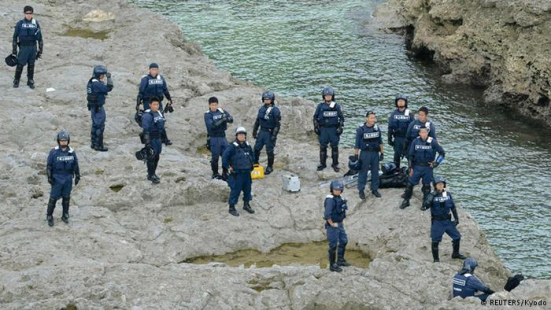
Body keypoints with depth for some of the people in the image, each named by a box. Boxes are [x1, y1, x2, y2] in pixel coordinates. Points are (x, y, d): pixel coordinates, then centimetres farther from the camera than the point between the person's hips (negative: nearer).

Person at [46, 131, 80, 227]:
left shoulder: (71, 152, -4)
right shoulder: (54, 152, -12)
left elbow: (75, 164, 7)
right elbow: (49, 165, -6)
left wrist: (77, 176, 8)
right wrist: (49, 177, -8)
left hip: (68, 178, 3)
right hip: (57, 179, -3)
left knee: (66, 197, 12)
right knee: (53, 198, -1)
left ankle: (65, 215, 26)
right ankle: (49, 217, 12)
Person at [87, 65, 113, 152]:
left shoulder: (91, 82, 8)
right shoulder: (97, 84, -23)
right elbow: (108, 88, -23)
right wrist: (109, 78, -21)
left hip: (93, 106, 10)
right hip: (98, 108, -10)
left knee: (95, 125, 19)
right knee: (100, 126, -2)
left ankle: (94, 143, 28)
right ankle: (99, 145, 2)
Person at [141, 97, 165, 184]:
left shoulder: (160, 113, 9)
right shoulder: (147, 115, -16)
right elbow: (146, 129, -20)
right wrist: (147, 142, -25)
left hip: (158, 138, 8)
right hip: (151, 138, -8)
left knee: (157, 157, 14)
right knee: (151, 157, -6)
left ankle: (152, 174, 28)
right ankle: (151, 175, 3)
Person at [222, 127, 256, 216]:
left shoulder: (248, 146, 7)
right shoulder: (232, 146, -16)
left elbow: (252, 155, 25)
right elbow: (225, 156, -22)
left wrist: (251, 164, 18)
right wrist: (228, 167, -17)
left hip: (247, 172, 7)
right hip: (237, 173, -7)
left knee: (247, 189, 17)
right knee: (235, 190, -3)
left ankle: (246, 204, 34)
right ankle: (232, 207, 7)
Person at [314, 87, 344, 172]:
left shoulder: (336, 106, 1)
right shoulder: (320, 106, 2)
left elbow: (341, 117, 6)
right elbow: (315, 117, 9)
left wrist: (341, 128, 0)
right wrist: (316, 127, 2)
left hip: (333, 129, -1)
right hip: (323, 129, 1)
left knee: (334, 147, 2)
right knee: (322, 147, 4)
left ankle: (335, 164, 11)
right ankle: (322, 164, 13)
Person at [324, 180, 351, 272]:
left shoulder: (340, 198, 3)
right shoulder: (330, 199, -23)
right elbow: (327, 214, -29)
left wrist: (340, 221, 14)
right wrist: (332, 224, -20)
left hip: (340, 224, 9)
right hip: (333, 226, -9)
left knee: (344, 241, 20)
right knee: (333, 245, 2)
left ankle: (340, 260, 36)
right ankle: (332, 265, 14)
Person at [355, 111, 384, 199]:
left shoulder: (377, 128, 3)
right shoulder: (361, 129, -9)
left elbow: (380, 142, 12)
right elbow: (357, 144, -5)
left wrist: (382, 153, 10)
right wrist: (356, 155, -5)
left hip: (375, 153, 4)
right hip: (365, 153, -4)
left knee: (375, 172, 10)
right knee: (363, 172, 4)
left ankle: (375, 189, 23)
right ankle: (361, 190, 14)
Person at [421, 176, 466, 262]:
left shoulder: (448, 194, 2)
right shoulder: (432, 196, -10)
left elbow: (453, 207, 12)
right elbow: (424, 207, -22)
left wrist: (456, 218, 10)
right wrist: (432, 196, -29)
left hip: (447, 221, 4)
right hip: (437, 222, -4)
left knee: (457, 237, 10)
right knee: (435, 241, -2)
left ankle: (455, 254, 32)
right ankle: (436, 259, 13)